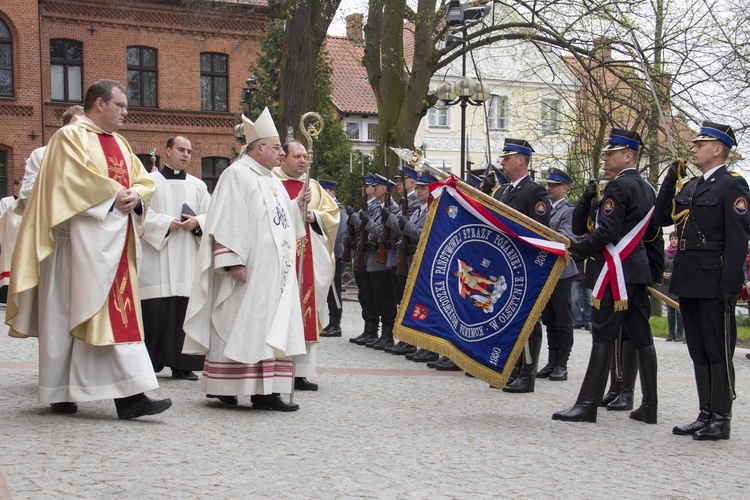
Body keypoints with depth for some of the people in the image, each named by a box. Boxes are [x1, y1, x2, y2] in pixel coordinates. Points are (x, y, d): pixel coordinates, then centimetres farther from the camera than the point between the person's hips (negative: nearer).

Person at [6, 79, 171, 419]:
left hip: (118, 237, 8)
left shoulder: (119, 143, 21)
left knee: (121, 312, 4)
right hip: (85, 236, -8)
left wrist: (135, 196, -5)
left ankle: (129, 396, 4)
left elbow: (144, 181, 16)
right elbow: (74, 179, -16)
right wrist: (115, 194, -12)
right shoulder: (70, 137, -2)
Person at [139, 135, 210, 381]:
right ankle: (150, 363, 0)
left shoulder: (198, 186, 17)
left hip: (188, 260, 4)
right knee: (156, 310, -7)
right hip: (156, 258, -3)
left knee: (186, 310, 0)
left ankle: (182, 365, 5)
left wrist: (197, 222, -7)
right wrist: (165, 223, -13)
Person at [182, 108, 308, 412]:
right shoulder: (237, 175, -7)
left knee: (271, 327, 4)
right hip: (248, 271, -9)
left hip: (274, 271, 9)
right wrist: (233, 261, -22)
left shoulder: (272, 180, 20)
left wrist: (297, 205, 11)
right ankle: (224, 387, -1)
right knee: (240, 326, -6)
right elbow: (227, 221, -15)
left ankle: (265, 390, 5)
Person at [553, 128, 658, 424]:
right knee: (641, 336, 8)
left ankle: (588, 404, -7)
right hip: (639, 268, 9)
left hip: (617, 270, -9)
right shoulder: (647, 189, 16)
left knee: (603, 335, -8)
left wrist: (579, 248, -4)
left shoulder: (618, 187, -12)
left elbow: (607, 231, -19)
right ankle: (649, 406, 11)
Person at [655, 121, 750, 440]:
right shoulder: (690, 186, 16)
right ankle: (705, 415, 20)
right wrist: (669, 181, 5)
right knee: (698, 352, 12)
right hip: (688, 281, 8)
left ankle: (721, 419, 7)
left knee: (719, 352, 0)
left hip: (714, 282, -8)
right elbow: (662, 218, 15)